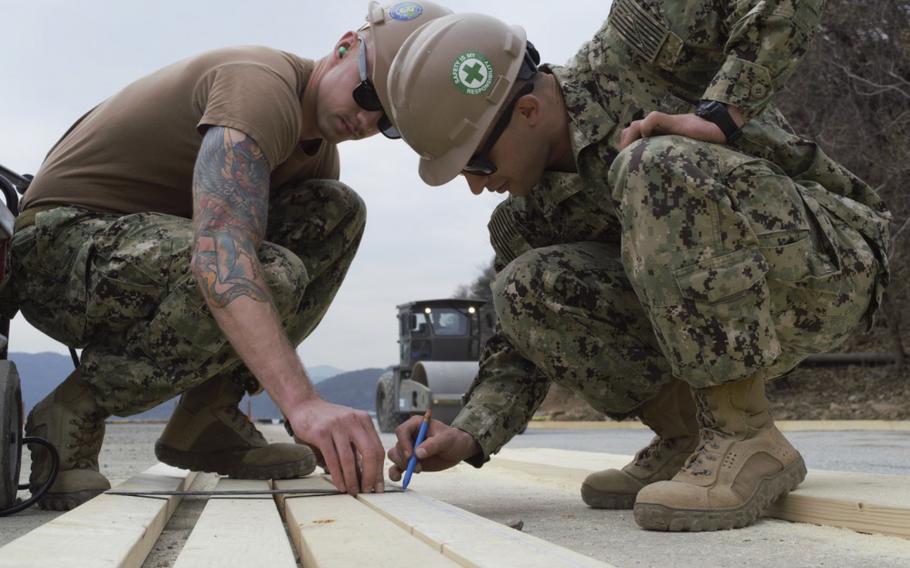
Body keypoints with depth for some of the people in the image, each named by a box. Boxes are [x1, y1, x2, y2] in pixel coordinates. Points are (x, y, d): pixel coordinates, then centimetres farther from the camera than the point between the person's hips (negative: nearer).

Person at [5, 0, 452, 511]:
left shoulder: (319, 152, 9)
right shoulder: (262, 85, -23)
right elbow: (218, 247, -40)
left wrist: (341, 432, -4)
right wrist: (303, 402, -50)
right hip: (61, 243, -9)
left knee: (339, 213, -6)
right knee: (267, 278, -35)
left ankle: (207, 417, -7)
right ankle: (72, 415, -13)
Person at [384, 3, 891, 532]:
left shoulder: (634, 49, -14)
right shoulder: (532, 214, 3)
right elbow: (527, 336, 6)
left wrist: (719, 115, -26)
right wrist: (470, 435, -9)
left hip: (828, 269, -6)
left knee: (655, 165, -32)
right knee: (525, 289, -11)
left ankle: (746, 438, -24)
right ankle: (686, 438, 2)